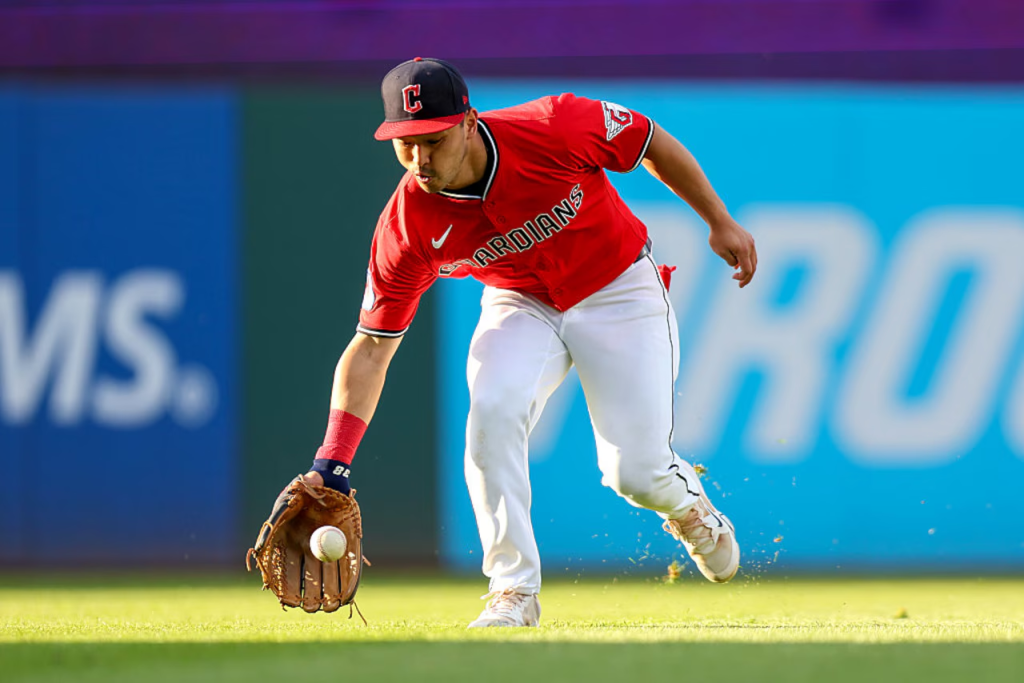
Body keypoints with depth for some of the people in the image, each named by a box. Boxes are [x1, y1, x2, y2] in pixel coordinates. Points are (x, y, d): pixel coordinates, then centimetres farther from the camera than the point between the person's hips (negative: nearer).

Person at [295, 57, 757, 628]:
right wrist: (333, 461, -29)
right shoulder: (407, 227, -24)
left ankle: (687, 504, 31)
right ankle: (514, 593, -16)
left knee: (636, 473, -8)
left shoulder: (556, 129, -31)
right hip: (520, 305, 2)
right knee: (492, 412, -28)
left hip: (620, 292, -2)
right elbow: (372, 346, -19)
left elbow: (651, 141, -12)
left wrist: (720, 222, -5)